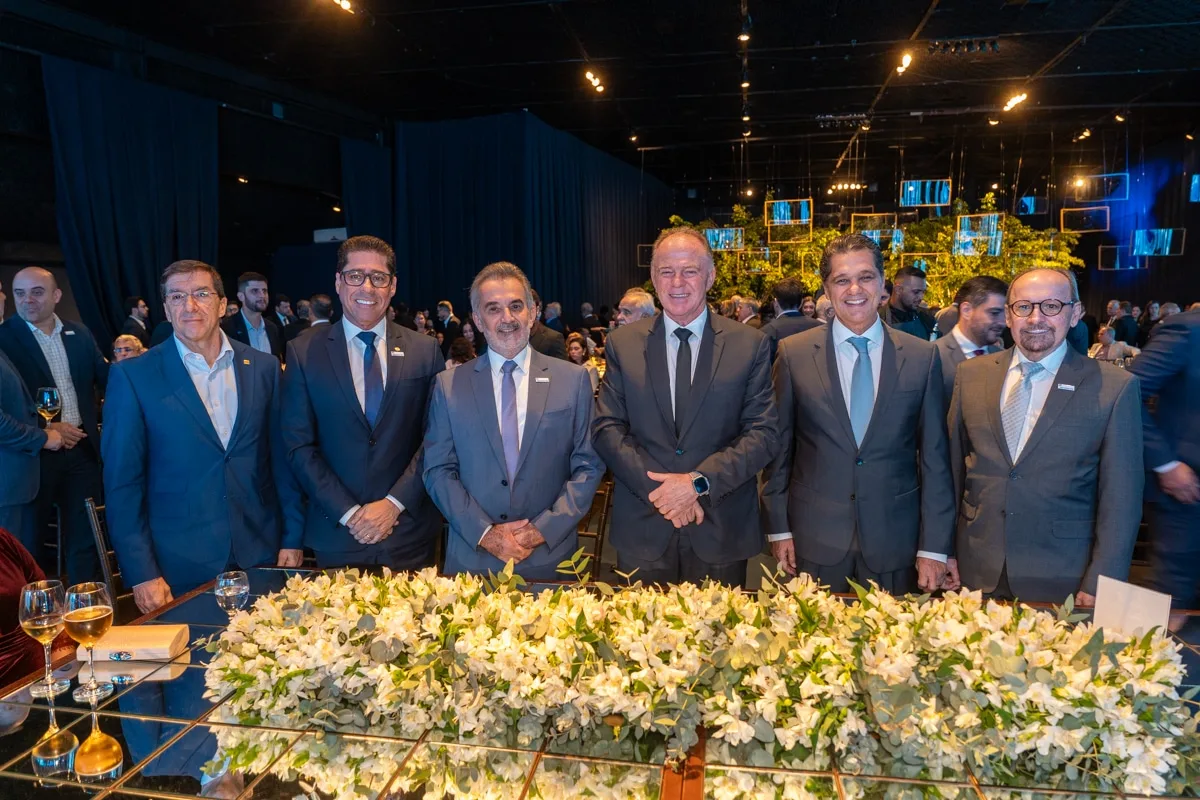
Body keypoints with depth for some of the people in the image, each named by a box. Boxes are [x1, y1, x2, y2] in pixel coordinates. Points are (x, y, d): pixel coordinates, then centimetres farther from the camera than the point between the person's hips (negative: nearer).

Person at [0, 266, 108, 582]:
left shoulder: (79, 335, 6)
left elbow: (103, 377, 9)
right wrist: (44, 430, -17)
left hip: (82, 449, 4)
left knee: (84, 534, 13)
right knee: (29, 537, 13)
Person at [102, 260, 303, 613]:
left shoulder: (263, 367, 3)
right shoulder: (132, 377, -4)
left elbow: (281, 457, 6)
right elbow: (123, 482, -4)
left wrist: (292, 537, 5)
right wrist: (142, 574, -7)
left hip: (261, 554, 2)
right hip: (179, 568, -2)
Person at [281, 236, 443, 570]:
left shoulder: (425, 350, 1)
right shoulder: (304, 351, 0)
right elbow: (299, 446, -2)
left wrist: (394, 503, -11)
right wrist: (348, 513, -10)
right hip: (336, 534, 0)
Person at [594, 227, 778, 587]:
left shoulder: (750, 344, -1)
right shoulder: (622, 343, 2)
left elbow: (764, 434, -4)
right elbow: (607, 429, -1)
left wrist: (699, 482, -16)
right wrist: (659, 490, -14)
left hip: (721, 531, 0)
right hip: (642, 530, 1)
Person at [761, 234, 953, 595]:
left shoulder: (922, 357, 0)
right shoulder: (793, 353, -2)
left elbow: (934, 458, 1)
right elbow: (779, 447, 2)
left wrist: (934, 548, -1)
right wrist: (778, 528, 1)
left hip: (895, 545, 1)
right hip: (816, 543, 0)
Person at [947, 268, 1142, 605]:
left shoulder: (1115, 387, -7)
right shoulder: (971, 374, 2)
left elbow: (1121, 500, -6)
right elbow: (953, 466, 6)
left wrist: (1099, 587, -8)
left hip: (1061, 580, -2)